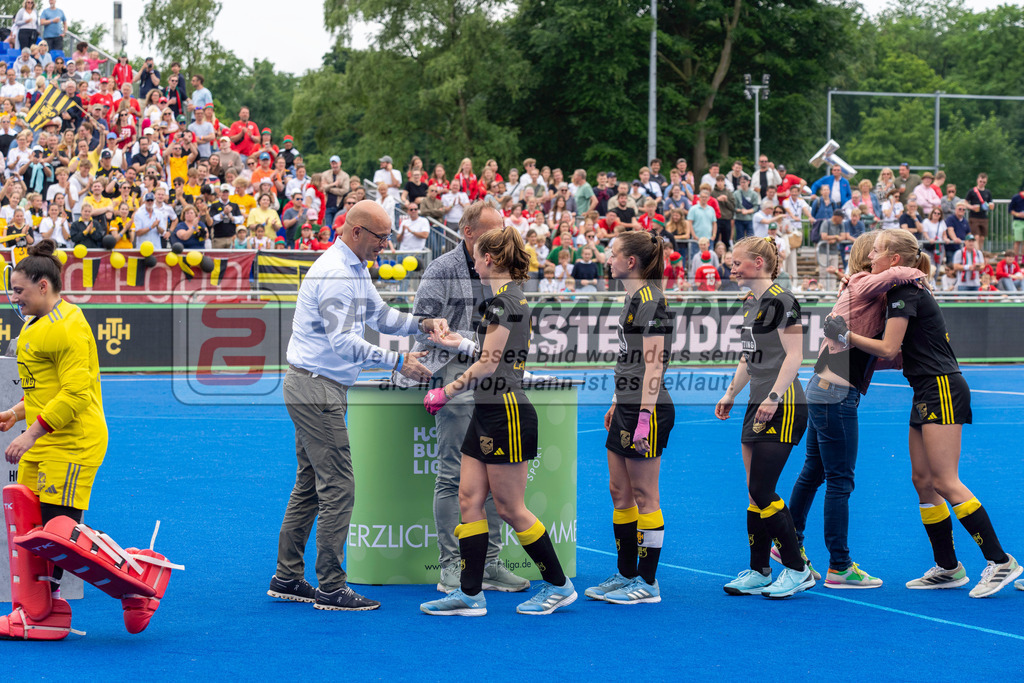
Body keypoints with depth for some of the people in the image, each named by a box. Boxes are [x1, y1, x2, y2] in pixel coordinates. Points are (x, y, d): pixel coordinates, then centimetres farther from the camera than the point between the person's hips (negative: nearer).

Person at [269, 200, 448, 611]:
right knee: (338, 488, -8)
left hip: (311, 389, 11)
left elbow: (379, 315, 21)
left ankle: (286, 578, 19)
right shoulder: (335, 274, -20)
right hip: (316, 388, -11)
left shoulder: (356, 270, 14)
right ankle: (331, 588, -4)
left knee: (310, 485, 14)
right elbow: (343, 341, -26)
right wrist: (397, 362, -27)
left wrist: (423, 324, 5)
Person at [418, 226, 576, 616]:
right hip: (488, 413, 10)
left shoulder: (503, 301, -16)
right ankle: (470, 594, 8)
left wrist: (446, 393, -12)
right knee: (469, 499, 6)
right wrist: (459, 343, 29)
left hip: (506, 413, -10)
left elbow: (487, 365, -19)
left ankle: (559, 585, 10)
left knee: (510, 507, -2)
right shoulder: (512, 298, 14)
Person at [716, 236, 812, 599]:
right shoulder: (750, 303, 15)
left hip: (782, 407, -9)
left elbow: (794, 354, -18)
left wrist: (773, 398, -22)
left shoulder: (780, 301, -13)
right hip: (758, 407, 9)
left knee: (762, 491, -10)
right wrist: (730, 393, 21)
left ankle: (798, 570, 0)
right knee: (756, 493, 9)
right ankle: (758, 572, 15)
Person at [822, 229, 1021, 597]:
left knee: (945, 482, -13)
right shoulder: (901, 292, 17)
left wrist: (846, 336, -9)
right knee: (922, 479, 8)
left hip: (942, 391, -10)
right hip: (927, 395, 10)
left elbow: (889, 349, -18)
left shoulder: (905, 293, -13)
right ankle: (948, 568, 10)